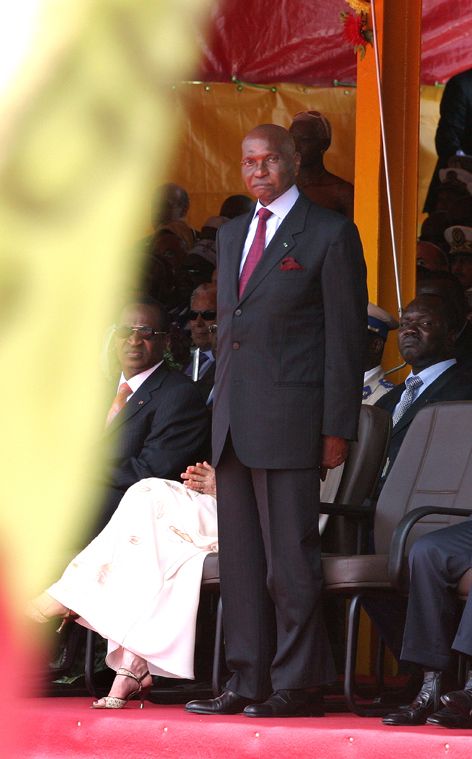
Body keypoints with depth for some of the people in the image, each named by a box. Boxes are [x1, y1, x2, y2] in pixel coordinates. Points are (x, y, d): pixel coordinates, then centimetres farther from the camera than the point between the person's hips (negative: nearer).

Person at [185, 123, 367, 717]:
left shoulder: (330, 235, -2)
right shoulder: (231, 235, 19)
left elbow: (346, 335, -5)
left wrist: (337, 428, -10)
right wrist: (221, 411, 14)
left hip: (289, 421, -7)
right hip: (234, 422, 7)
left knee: (289, 555, -7)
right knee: (240, 557, 7)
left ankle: (298, 684, -2)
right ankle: (247, 682, 11)